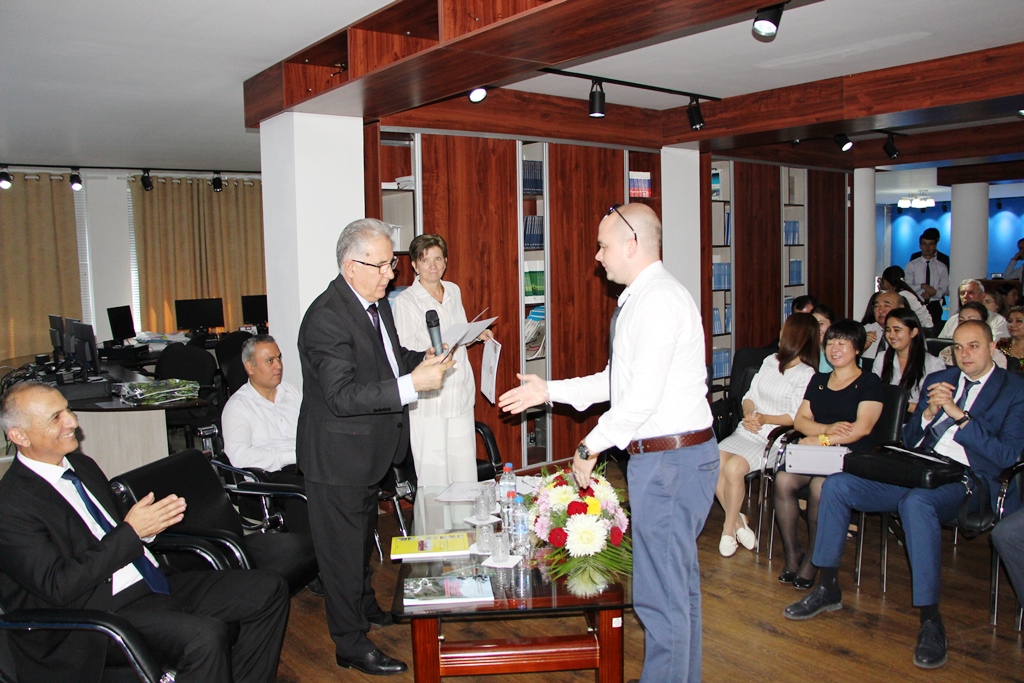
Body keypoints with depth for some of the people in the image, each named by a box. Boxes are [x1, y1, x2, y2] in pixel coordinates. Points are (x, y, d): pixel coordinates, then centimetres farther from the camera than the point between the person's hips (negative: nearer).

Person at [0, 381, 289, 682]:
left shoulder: (82, 465, 13)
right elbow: (58, 586, -18)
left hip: (152, 581, 8)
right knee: (204, 634, -34)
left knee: (268, 589, -4)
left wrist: (153, 519, 0)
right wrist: (130, 532, -19)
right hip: (101, 610, -8)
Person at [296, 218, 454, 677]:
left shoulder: (376, 302, 3)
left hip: (371, 449, 10)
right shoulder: (327, 317, -26)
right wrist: (412, 384, -37)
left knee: (363, 536, 27)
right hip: (337, 455, -9)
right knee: (343, 548, 6)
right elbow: (342, 397, -33)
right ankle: (351, 645, 21)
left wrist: (421, 359, 0)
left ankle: (365, 605, 48)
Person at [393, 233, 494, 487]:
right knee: (433, 469, -3)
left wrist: (477, 334, 5)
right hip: (429, 398, -5)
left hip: (461, 390, 6)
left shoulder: (454, 291, 12)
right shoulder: (405, 301, -7)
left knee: (466, 466, 7)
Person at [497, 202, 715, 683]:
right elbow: (616, 381, 19)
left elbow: (643, 395, -25)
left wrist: (591, 447, -14)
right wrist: (550, 390, 16)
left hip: (670, 458, -11)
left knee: (661, 592, -1)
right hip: (668, 457, 11)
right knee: (679, 581, 22)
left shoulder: (659, 301, -19)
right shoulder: (641, 298, 14)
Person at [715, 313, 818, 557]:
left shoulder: (806, 375, -4)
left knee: (733, 468, -29)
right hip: (747, 430, 6)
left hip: (773, 438, -6)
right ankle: (737, 521, -3)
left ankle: (729, 528, -6)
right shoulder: (771, 361, 17)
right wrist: (748, 414, -5)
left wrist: (765, 419, -18)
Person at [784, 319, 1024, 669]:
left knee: (916, 502, -39)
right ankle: (828, 589, 0)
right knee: (836, 485, -11)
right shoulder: (938, 380, 21)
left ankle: (931, 622, -28)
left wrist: (959, 415, -13)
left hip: (967, 483, -6)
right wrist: (929, 412, -2)